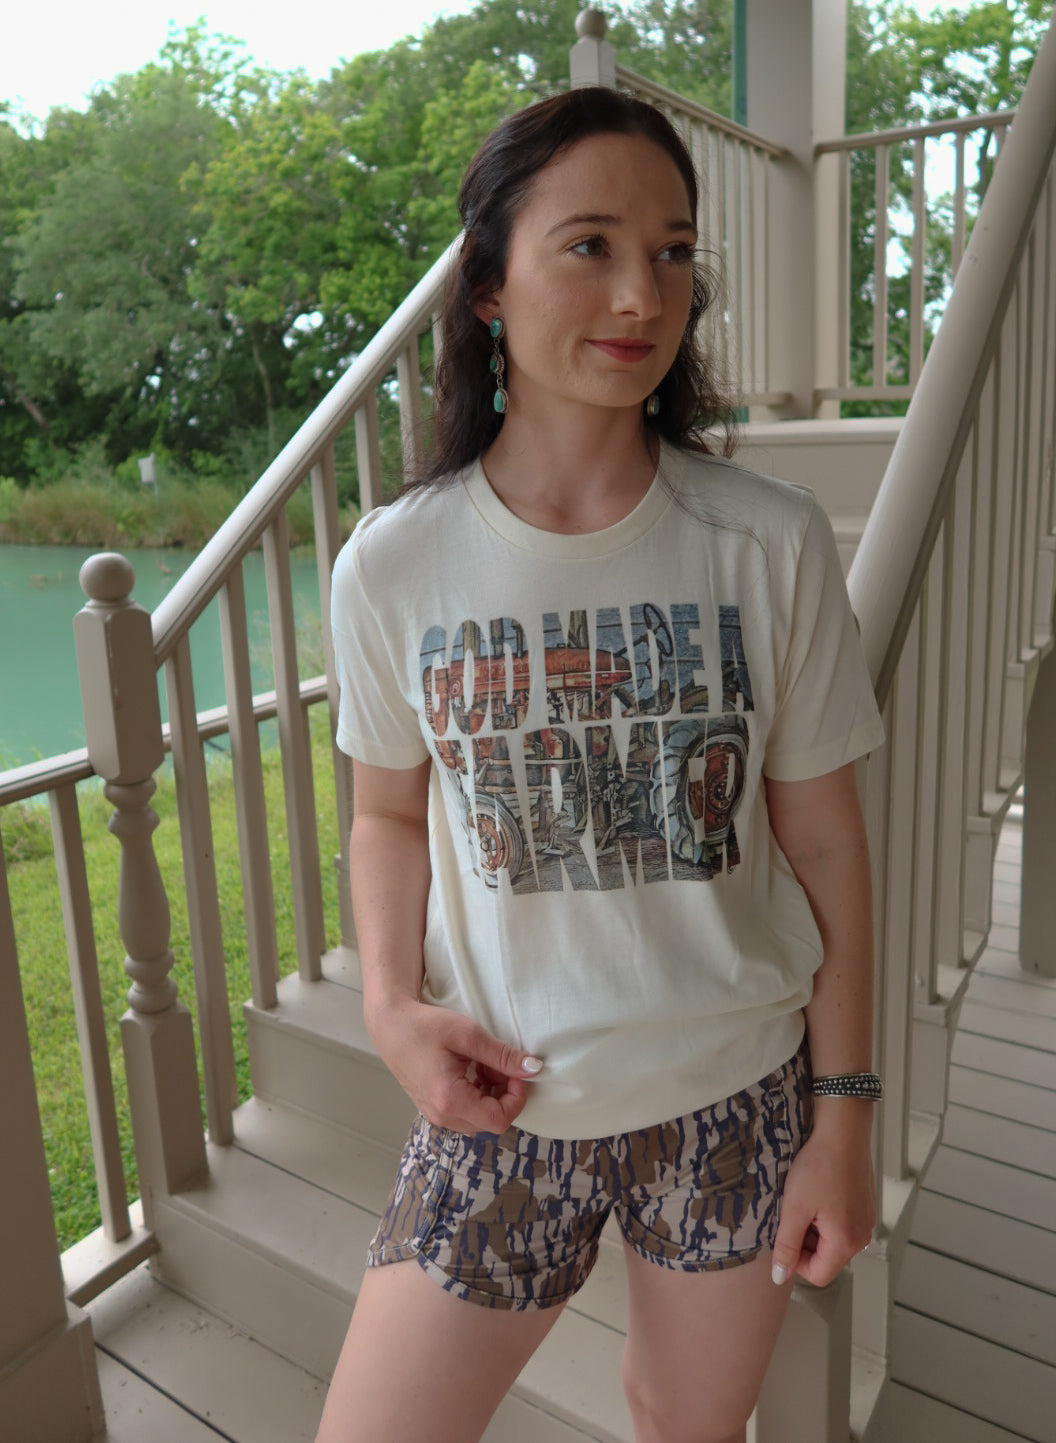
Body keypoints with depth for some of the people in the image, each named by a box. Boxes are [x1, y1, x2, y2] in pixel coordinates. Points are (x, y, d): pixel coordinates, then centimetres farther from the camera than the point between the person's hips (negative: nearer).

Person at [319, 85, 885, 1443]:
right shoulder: (392, 564, -10)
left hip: (738, 1101, 1)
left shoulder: (772, 543, -11)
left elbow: (824, 844, -4)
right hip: (499, 1105, 0)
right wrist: (392, 1002, -10)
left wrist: (842, 1118, -1)